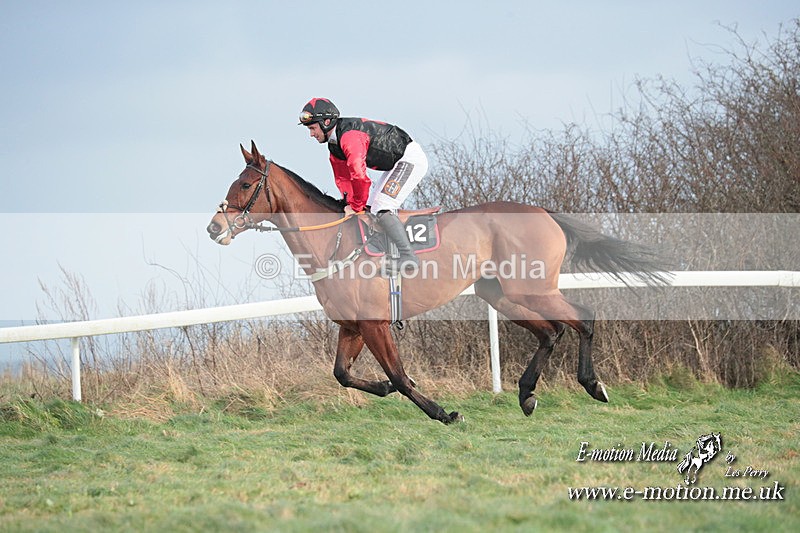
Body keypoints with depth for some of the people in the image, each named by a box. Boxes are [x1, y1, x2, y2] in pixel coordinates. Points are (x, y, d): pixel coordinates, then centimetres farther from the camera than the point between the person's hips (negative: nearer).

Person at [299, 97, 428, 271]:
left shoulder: (349, 136, -26)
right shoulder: (334, 146, 7)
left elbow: (359, 176, -30)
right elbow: (343, 178, 15)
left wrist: (356, 207, -18)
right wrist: (351, 204, 3)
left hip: (411, 158, -11)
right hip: (397, 164, 11)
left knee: (382, 208, -21)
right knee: (371, 209, 14)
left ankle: (408, 255, -25)